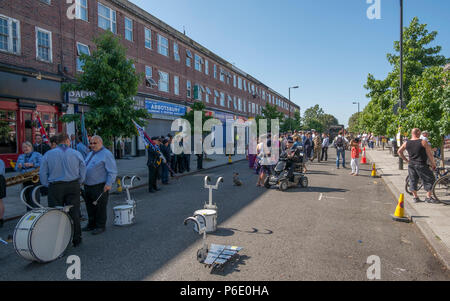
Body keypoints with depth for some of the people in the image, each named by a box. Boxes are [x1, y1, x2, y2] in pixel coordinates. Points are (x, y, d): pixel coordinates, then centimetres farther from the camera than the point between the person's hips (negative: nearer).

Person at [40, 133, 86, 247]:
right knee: (74, 213, 7)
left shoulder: (48, 154, 0)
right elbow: (83, 173, 2)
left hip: (55, 187, 0)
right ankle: (76, 240, 14)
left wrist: (47, 186, 13)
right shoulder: (76, 154, 1)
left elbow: (42, 173, 1)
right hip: (73, 186, 0)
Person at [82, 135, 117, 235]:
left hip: (100, 187, -8)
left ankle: (100, 226, 13)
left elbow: (112, 171, -15)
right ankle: (91, 225, 31)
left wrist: (109, 184, -22)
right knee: (90, 207, 17)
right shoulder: (90, 154, 17)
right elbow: (84, 168, 27)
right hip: (88, 186, 9)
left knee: (100, 207, 0)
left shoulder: (106, 154, -10)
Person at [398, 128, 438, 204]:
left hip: (411, 165, 5)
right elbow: (429, 154, -8)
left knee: (413, 181, 12)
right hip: (421, 165, -5)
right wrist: (433, 163, 2)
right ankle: (428, 197, 8)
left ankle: (415, 197, 17)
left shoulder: (406, 143, 4)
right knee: (430, 179, 8)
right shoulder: (423, 142, -10)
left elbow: (399, 151, 11)